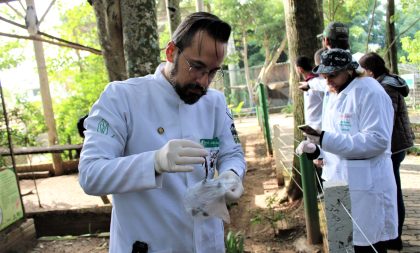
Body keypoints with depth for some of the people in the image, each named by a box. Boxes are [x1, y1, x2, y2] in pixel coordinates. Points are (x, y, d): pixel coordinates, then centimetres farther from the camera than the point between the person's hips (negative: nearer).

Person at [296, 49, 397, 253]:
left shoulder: (369, 92, -15)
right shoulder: (331, 95, 13)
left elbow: (378, 140, -24)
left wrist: (327, 140, -28)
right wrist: (316, 148, -1)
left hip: (365, 186, -8)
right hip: (340, 181, 9)